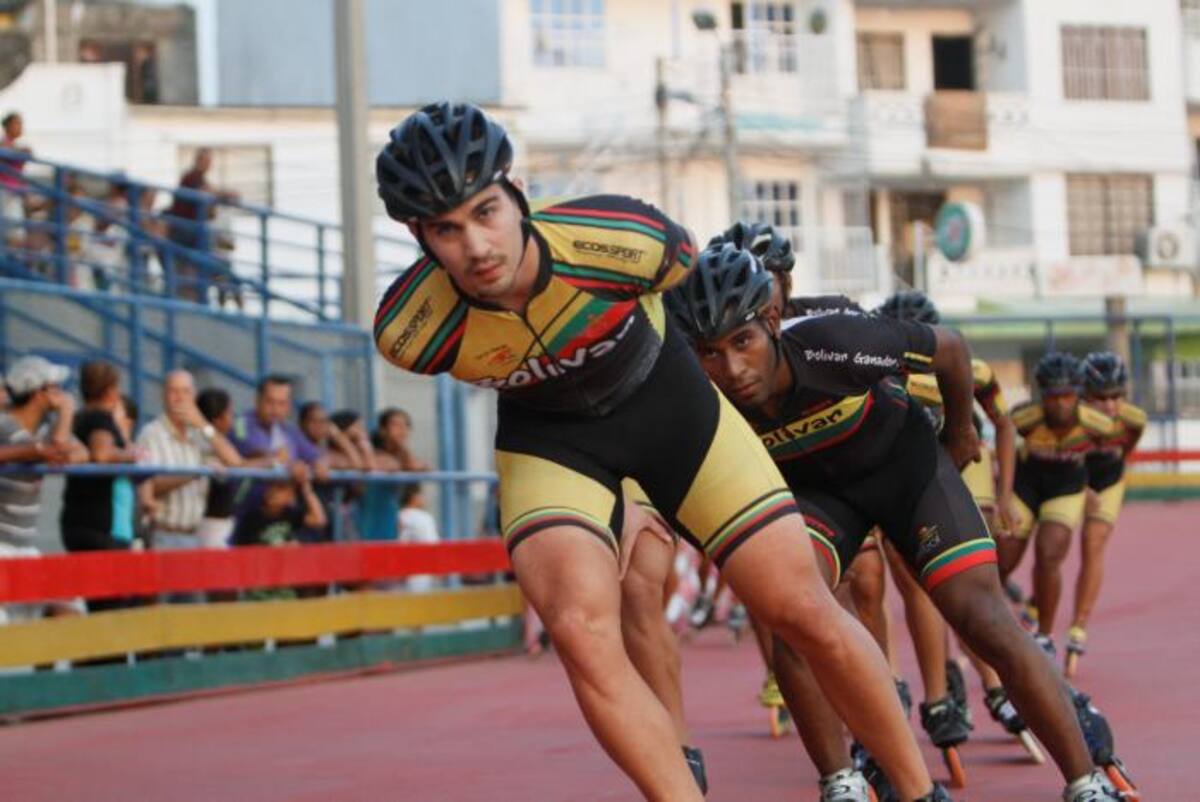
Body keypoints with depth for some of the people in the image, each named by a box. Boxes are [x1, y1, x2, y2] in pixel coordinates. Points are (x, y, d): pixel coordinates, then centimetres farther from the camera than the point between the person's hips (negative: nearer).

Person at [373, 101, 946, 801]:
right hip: (549, 438, 0)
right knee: (581, 630, -27)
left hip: (669, 402, 0)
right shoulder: (410, 331, -28)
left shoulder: (624, 238, -32)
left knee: (802, 611, -3)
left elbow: (704, 272, -7)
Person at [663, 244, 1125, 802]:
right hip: (816, 488, 2)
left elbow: (950, 348, -15)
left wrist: (959, 432, 0)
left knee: (987, 623, -14)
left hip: (907, 465, -2)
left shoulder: (833, 345, -36)